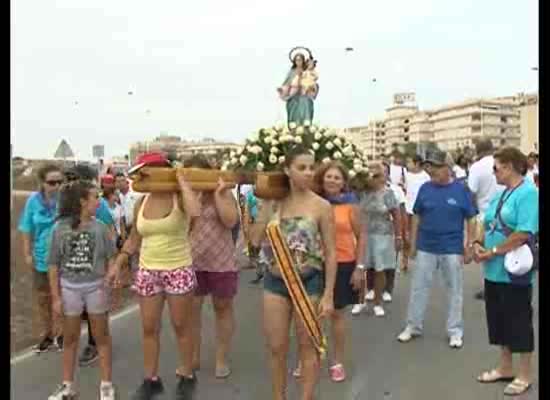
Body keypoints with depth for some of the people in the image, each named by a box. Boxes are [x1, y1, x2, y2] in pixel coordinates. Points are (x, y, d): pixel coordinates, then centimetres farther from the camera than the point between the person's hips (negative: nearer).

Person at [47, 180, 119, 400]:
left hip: (95, 286, 0)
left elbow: (110, 257, 1)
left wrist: (112, 271, -21)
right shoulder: (61, 229, -7)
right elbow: (54, 265, -3)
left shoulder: (99, 227, -5)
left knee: (101, 336, 9)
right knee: (70, 338, 14)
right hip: (69, 287, 0)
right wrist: (56, 297, -4)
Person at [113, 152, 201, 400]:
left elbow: (195, 212, -35)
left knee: (181, 326, 8)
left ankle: (187, 376, 26)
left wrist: (181, 181, -23)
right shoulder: (141, 203, 4)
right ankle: (151, 379, 27)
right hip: (147, 272, 5)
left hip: (179, 270, -4)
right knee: (149, 328, 10)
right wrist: (117, 263, 2)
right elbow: (134, 240, 13)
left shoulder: (179, 198, -10)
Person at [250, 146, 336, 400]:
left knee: (307, 346, 12)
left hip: (309, 282, -3)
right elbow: (256, 240, -3)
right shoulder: (272, 202, 1)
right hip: (275, 281, 3)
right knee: (276, 348, 12)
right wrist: (266, 205, -7)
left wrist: (328, 294, -11)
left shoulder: (321, 206, -9)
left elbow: (331, 253, -7)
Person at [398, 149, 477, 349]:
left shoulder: (461, 189, -6)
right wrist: (413, 243, 4)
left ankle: (455, 331, 26)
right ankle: (413, 326, 24)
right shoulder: (425, 188, -1)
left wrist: (469, 246, -4)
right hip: (425, 248, 2)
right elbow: (417, 217, 6)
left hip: (452, 249, -2)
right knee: (418, 288, 9)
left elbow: (471, 220, -1)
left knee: (454, 291, 10)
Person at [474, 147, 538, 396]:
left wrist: (492, 252, -18)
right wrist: (479, 244, -3)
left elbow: (524, 233, -22)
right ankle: (505, 368, 32)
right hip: (494, 271, 8)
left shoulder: (528, 193, -15)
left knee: (519, 322, 5)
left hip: (514, 271, -8)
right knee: (499, 320, 17)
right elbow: (488, 225, 16)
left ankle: (525, 375, 21)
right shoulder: (500, 194, 12)